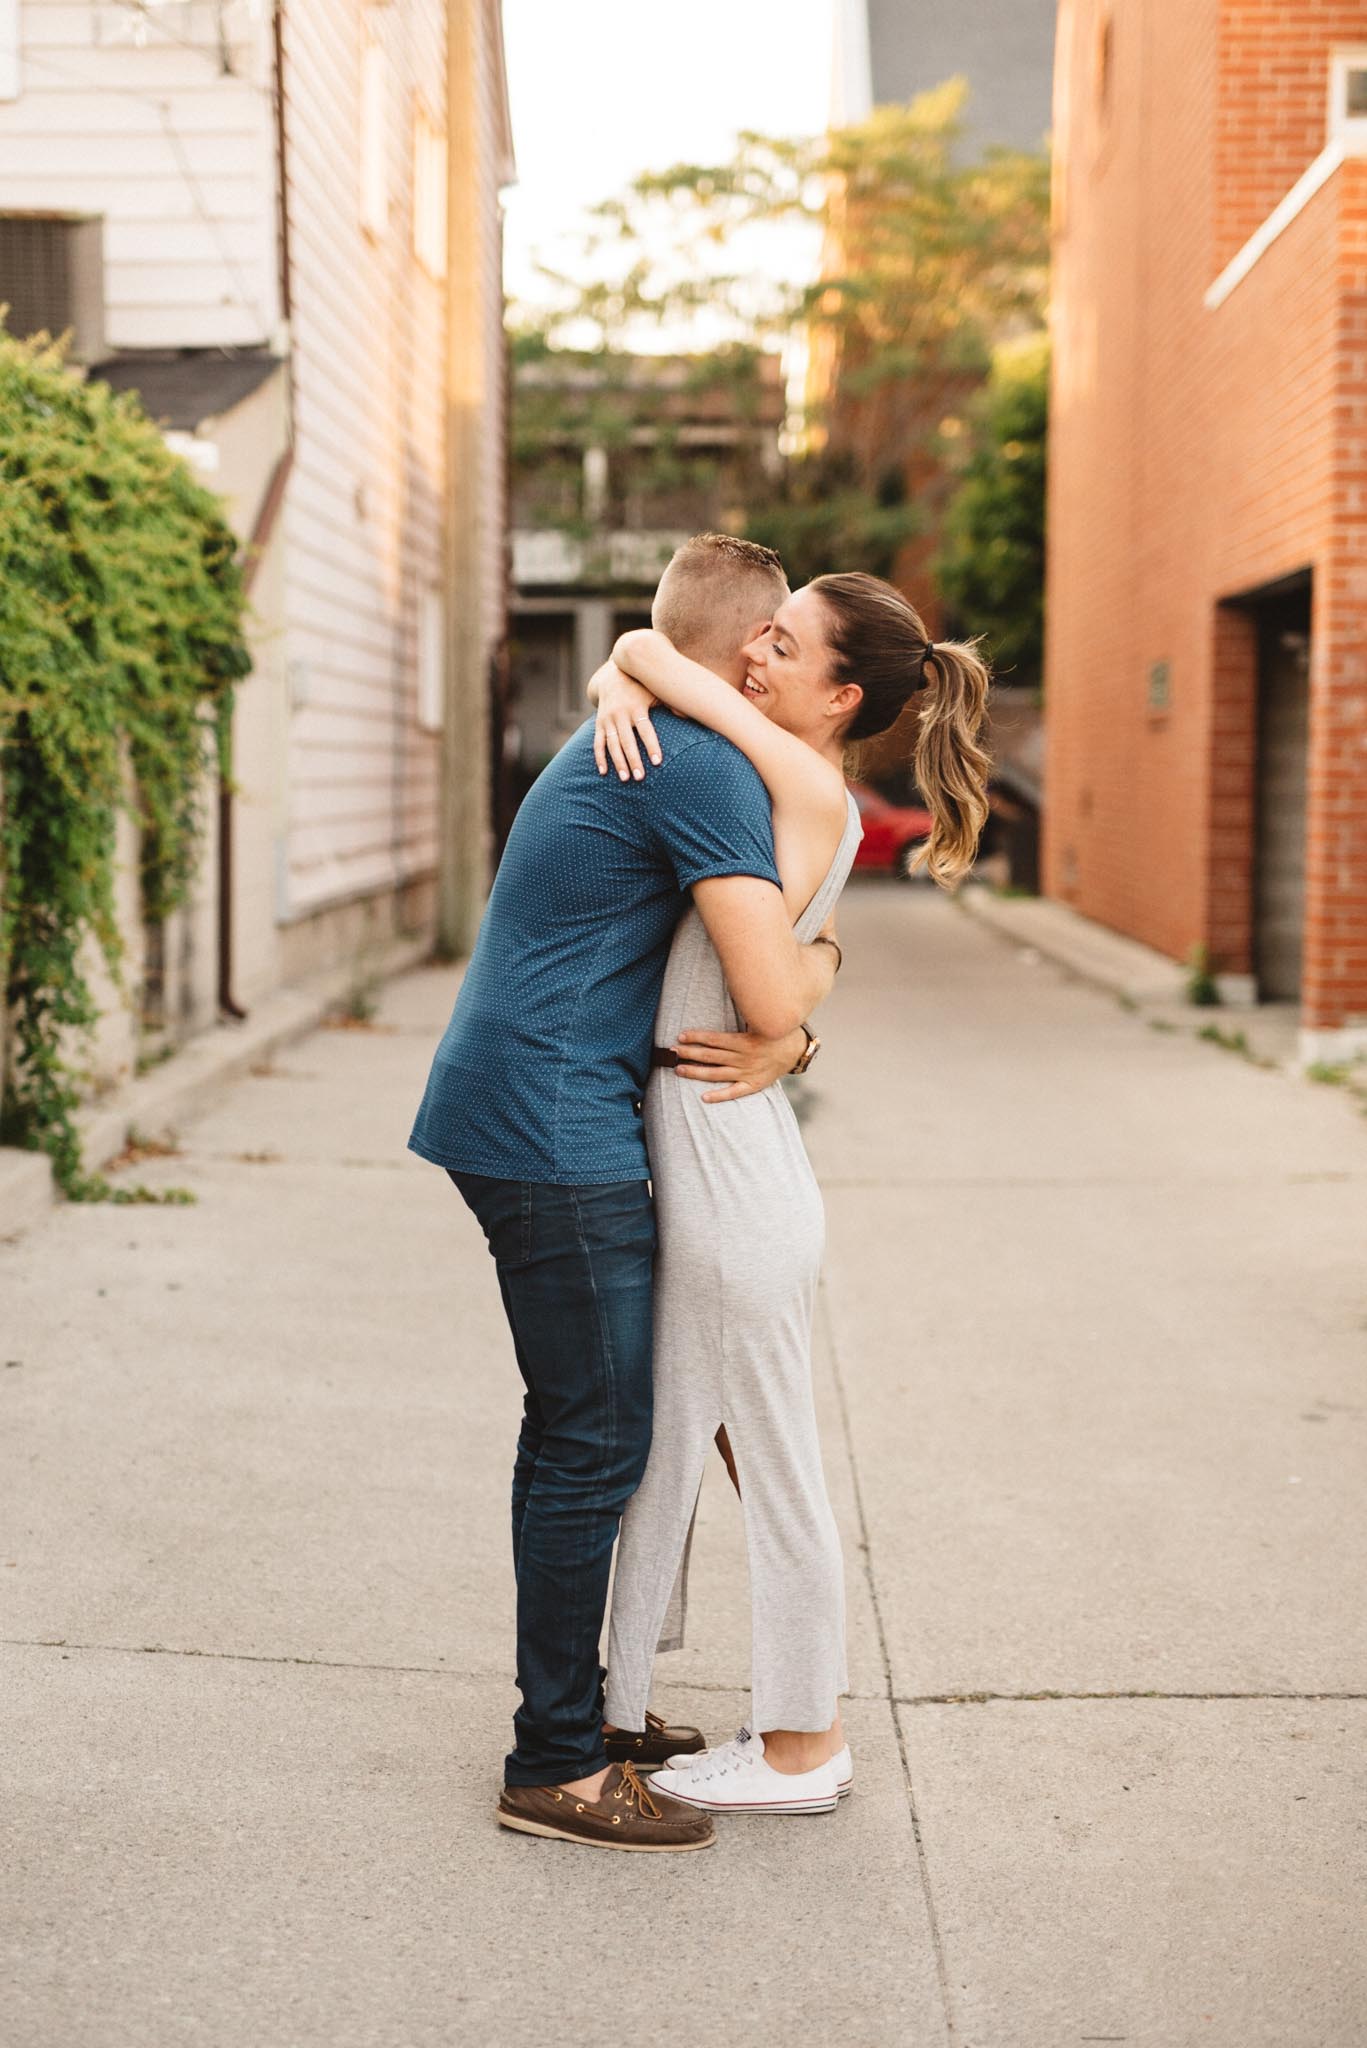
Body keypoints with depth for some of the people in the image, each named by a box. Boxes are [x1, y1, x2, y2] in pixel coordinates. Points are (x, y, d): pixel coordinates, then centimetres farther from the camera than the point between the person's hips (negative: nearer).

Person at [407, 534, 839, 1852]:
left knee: (578, 1433, 17)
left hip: (507, 1120, 10)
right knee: (595, 1446, -3)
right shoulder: (704, 768, -14)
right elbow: (776, 993, -22)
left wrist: (783, 1034, 6)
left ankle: (576, 1704, 28)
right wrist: (824, 960, 0)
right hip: (557, 1138, -10)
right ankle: (555, 1768, 5)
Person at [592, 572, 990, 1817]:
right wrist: (620, 697, 0)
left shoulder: (811, 790, -14)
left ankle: (802, 1748, 21)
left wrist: (644, 670, 8)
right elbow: (635, 664, 18)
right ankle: (613, 1711, 30)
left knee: (774, 1470, 5)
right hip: (688, 1154, 9)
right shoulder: (759, 775, 9)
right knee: (662, 1446, 17)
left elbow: (647, 648, -11)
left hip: (733, 1164, -9)